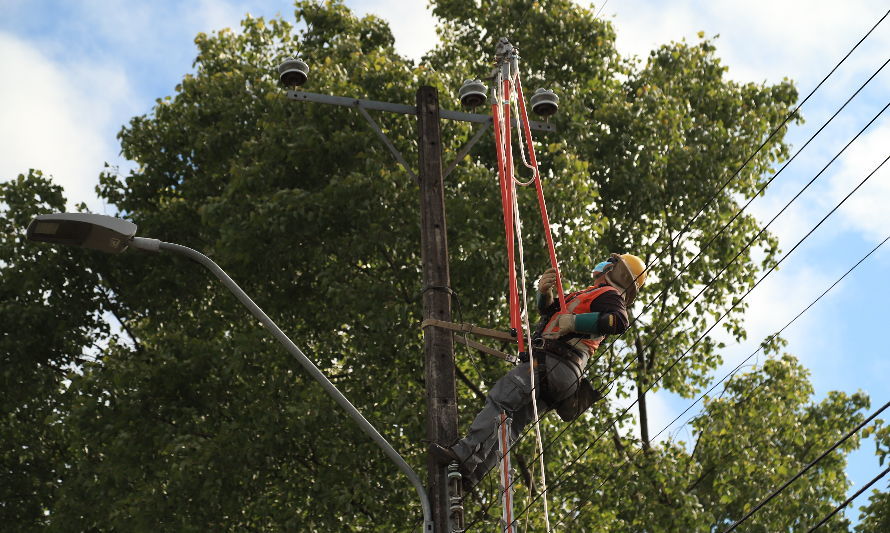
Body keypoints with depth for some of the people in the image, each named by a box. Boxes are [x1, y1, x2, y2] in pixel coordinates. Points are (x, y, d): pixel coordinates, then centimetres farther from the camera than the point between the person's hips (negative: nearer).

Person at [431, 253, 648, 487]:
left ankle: (465, 454, -30)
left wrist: (572, 322, -20)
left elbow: (619, 322, -20)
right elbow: (549, 310, 37)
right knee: (510, 424, 4)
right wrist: (544, 292, 14)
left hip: (555, 363, -10)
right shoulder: (590, 295, 35)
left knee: (499, 398, -22)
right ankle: (472, 472, -1)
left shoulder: (608, 294, 4)